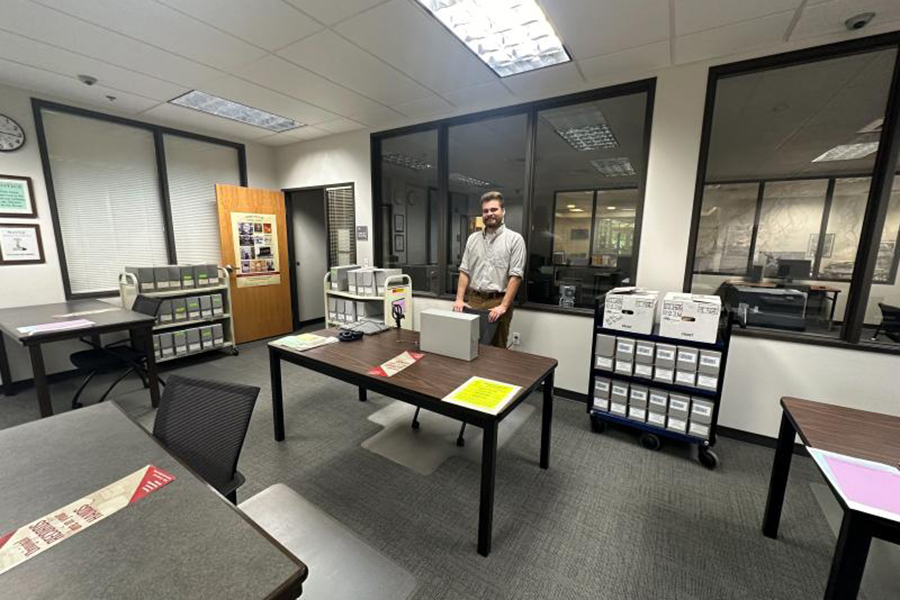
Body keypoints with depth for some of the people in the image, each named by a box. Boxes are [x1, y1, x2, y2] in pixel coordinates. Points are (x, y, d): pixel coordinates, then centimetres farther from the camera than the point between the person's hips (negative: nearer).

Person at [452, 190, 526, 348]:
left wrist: (503, 306, -17)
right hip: (473, 300, 4)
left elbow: (515, 276, -9)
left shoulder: (515, 239, -3)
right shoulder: (472, 238, 11)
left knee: (496, 348, 4)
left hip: (498, 301, -3)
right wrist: (459, 299, -1)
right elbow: (464, 271, 10)